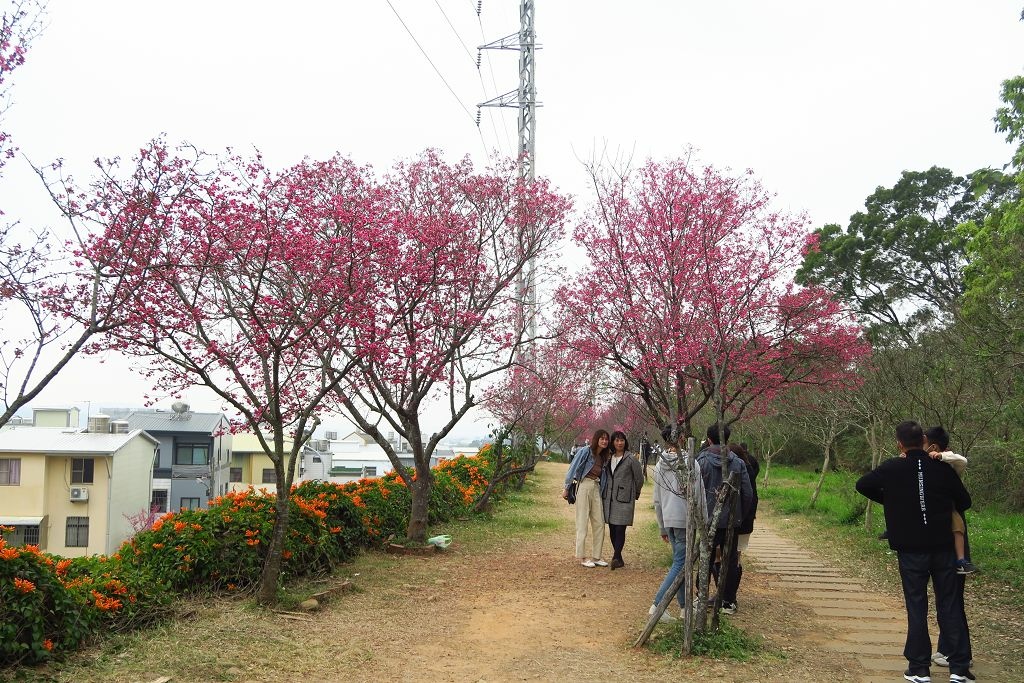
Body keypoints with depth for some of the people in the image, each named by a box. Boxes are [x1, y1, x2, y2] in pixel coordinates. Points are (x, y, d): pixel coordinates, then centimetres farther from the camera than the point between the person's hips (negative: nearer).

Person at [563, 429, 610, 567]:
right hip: (584, 487, -7)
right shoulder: (585, 451, -6)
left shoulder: (604, 457, 14)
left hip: (596, 489, 7)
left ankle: (596, 556, 16)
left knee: (599, 523, 6)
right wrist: (566, 488, -7)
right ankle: (582, 557, 5)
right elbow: (573, 468, -6)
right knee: (582, 523, -2)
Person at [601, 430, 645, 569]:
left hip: (624, 498, -5)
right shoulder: (608, 458, 10)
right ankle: (618, 558, 13)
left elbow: (639, 478, 3)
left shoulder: (631, 459, -5)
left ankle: (616, 557, -8)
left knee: (620, 529, -9)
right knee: (612, 529, 6)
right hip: (609, 498, 5)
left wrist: (635, 493, 12)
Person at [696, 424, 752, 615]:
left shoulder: (702, 461, -10)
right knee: (731, 561, 10)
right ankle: (729, 601, 14)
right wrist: (740, 515, 13)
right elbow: (748, 493, -1)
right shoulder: (738, 463, -3)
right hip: (732, 520, 2)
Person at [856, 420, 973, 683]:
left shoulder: (892, 469, -7)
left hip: (911, 550, -1)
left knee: (916, 608, 6)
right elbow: (965, 502, 7)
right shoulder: (943, 469, -4)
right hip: (943, 548, 2)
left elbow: (862, 485, 4)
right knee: (948, 607, 9)